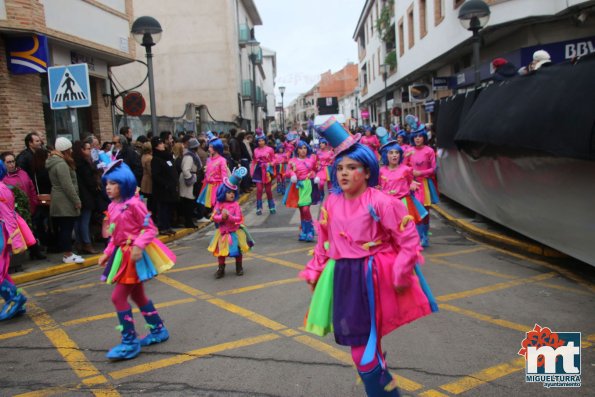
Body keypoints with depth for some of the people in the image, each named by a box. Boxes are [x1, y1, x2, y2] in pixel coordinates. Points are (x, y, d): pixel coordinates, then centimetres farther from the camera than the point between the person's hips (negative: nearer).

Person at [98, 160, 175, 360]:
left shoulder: (134, 203, -17)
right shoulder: (113, 206, 8)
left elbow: (150, 229, -17)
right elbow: (114, 235, 15)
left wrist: (138, 246, -29)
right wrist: (107, 253, 8)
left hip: (135, 255, -9)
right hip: (122, 254, 9)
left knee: (118, 297, -8)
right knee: (137, 295, 17)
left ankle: (130, 342, 4)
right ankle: (158, 330, 32)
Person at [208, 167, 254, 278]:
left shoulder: (235, 204, -9)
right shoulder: (219, 204, -5)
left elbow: (238, 218, -14)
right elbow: (214, 217, -8)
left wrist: (229, 216, -28)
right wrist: (222, 217, -26)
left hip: (235, 231, -1)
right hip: (222, 232, 1)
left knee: (238, 250, 10)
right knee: (221, 251, 7)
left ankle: (239, 267, 27)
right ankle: (221, 269, 19)